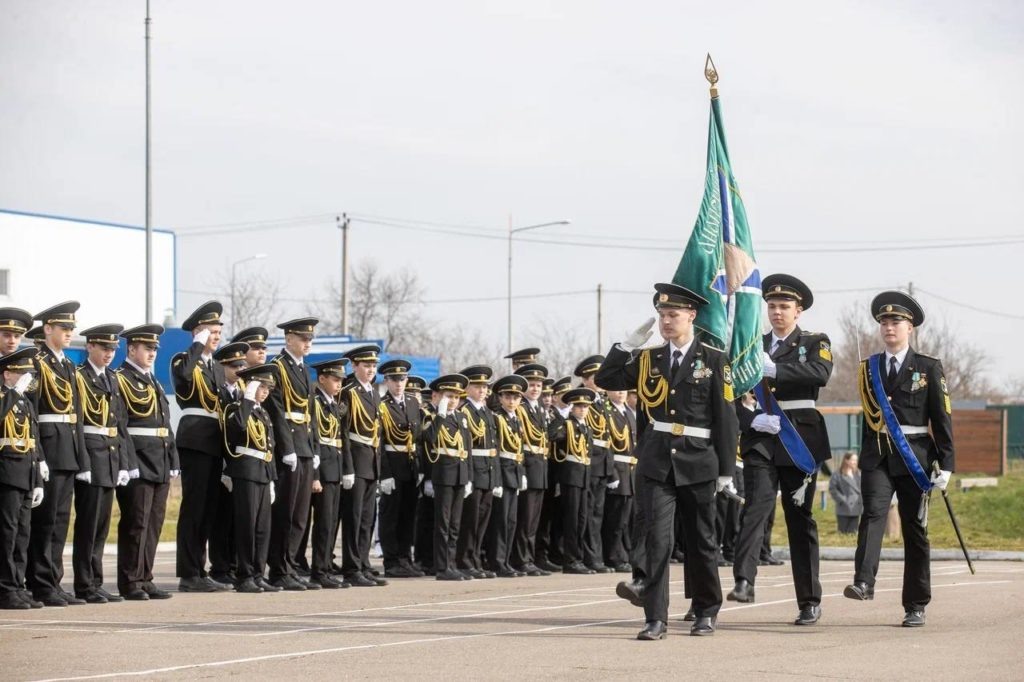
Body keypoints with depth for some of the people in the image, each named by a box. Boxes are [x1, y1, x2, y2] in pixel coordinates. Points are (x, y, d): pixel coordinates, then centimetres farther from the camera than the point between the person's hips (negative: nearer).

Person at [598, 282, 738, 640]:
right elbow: (606, 379, 4)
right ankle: (656, 618, -8)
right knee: (657, 539, -8)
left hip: (698, 464, -2)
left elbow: (726, 418, -1)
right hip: (657, 463, 2)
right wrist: (630, 343, -4)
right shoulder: (648, 360, 9)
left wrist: (726, 469, -4)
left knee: (701, 540, 10)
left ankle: (707, 611, 27)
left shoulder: (713, 360, -1)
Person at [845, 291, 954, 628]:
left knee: (915, 528, 3)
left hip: (915, 457, -1)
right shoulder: (869, 368, 11)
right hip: (877, 456, 2)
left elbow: (942, 419, 0)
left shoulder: (928, 367, 2)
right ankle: (863, 582, -35)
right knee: (873, 512, -20)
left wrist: (945, 464, -6)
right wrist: (867, 456, 14)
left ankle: (915, 606, 10)